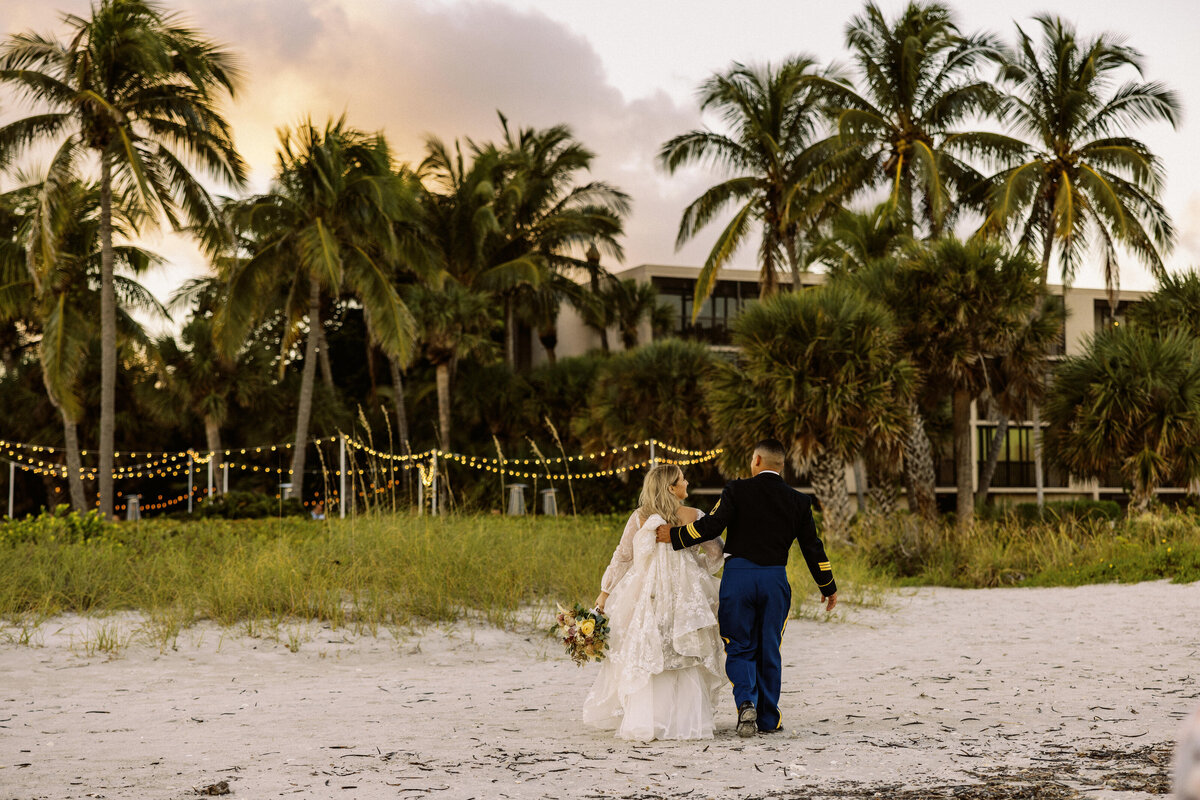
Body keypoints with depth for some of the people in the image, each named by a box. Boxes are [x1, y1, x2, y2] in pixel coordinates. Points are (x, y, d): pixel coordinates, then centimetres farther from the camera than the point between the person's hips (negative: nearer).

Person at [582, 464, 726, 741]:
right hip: (686, 599, 0)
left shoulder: (640, 518, -3)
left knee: (643, 658, 7)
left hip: (647, 597, 0)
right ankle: (685, 721, 6)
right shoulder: (696, 517, -4)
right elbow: (715, 551, 5)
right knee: (685, 658, 8)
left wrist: (605, 592, 7)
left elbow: (622, 556, 1)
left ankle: (644, 721, 6)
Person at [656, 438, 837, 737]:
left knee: (740, 647, 8)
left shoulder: (737, 490, -3)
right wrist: (828, 587, 21)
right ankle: (768, 719, 15)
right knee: (769, 650, 11)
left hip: (738, 576, -2)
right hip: (775, 579, 2)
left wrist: (674, 535, 1)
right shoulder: (798, 501, 7)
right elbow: (812, 546, 10)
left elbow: (711, 526, -12)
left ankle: (746, 703, -14)